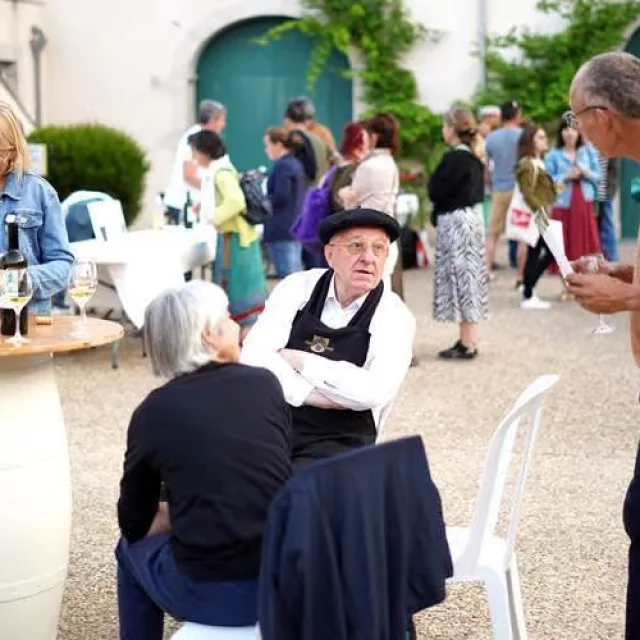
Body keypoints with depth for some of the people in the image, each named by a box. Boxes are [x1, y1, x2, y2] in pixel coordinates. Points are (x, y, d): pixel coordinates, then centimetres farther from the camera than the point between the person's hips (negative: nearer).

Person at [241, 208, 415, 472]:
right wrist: (308, 394, -18)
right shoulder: (297, 287, 3)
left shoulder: (394, 316, -3)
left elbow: (374, 391, -19)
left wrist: (299, 360, -13)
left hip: (340, 444, -2)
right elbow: (254, 355, -8)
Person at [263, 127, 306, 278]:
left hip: (281, 230, -10)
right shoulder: (295, 164, 16)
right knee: (296, 274, 13)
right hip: (294, 225, 10)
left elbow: (280, 197, -20)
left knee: (287, 273, -9)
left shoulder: (282, 166, -14)